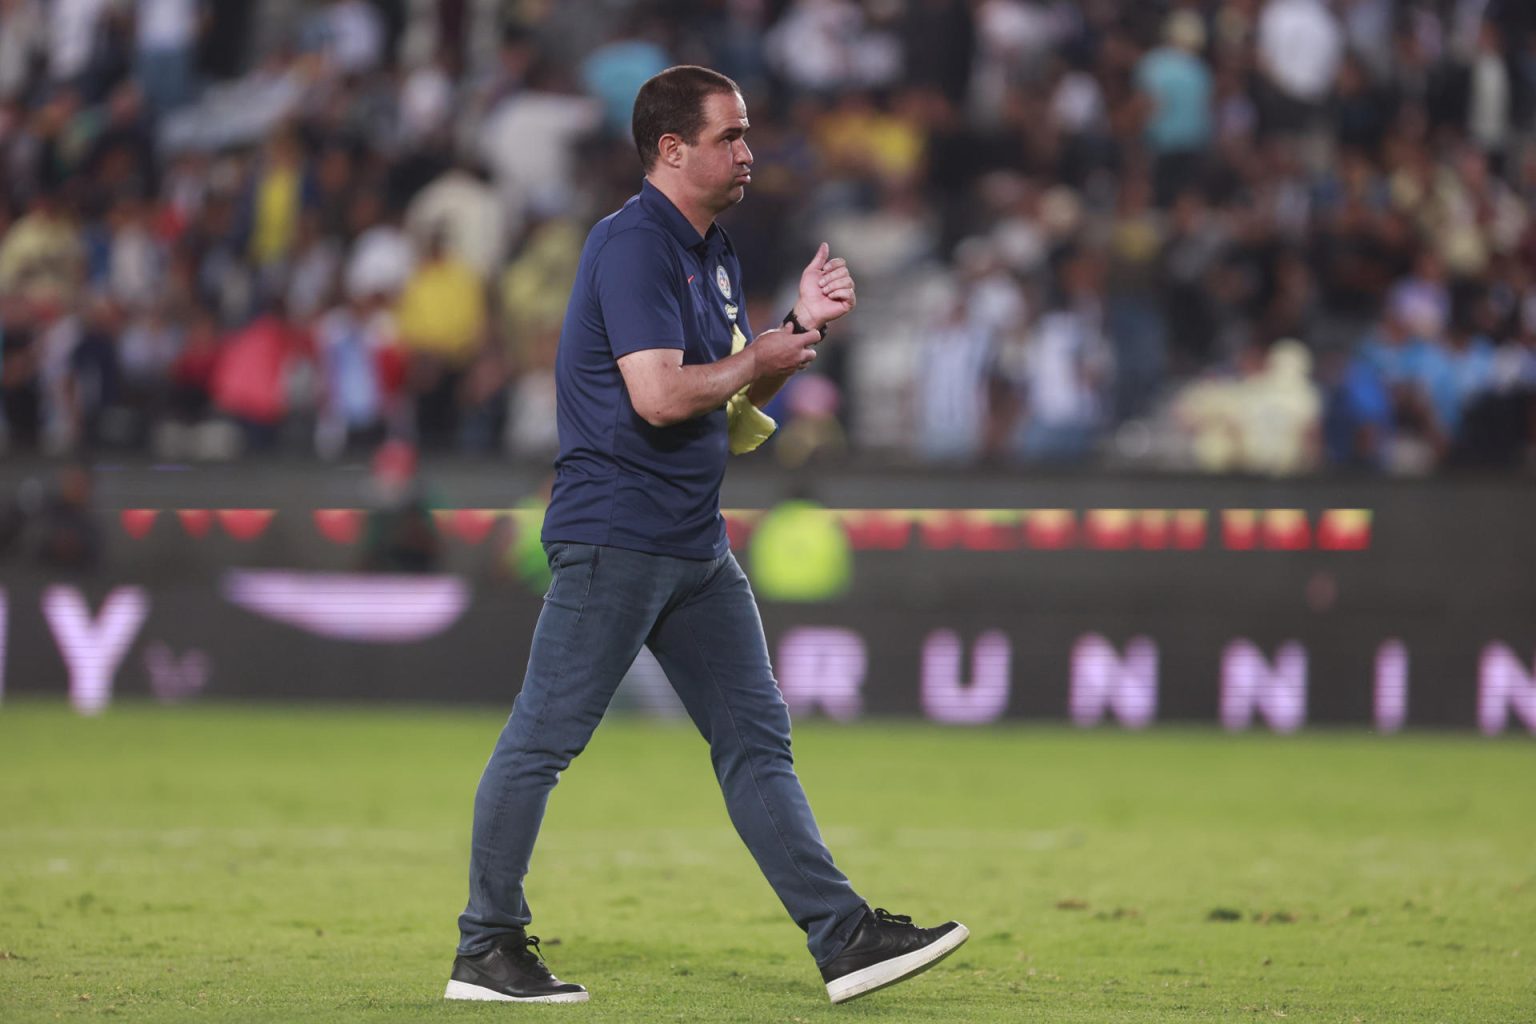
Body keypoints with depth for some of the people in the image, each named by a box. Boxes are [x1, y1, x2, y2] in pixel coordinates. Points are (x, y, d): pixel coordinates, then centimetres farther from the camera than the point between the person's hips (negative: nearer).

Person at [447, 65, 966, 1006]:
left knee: (758, 741, 7)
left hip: (698, 543, 10)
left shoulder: (714, 252, 16)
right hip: (614, 537, -10)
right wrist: (757, 361, -8)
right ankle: (487, 950, 4)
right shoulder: (632, 244, -14)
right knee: (542, 741, -3)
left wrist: (803, 325, 8)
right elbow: (659, 395, -24)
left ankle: (844, 937, 8)